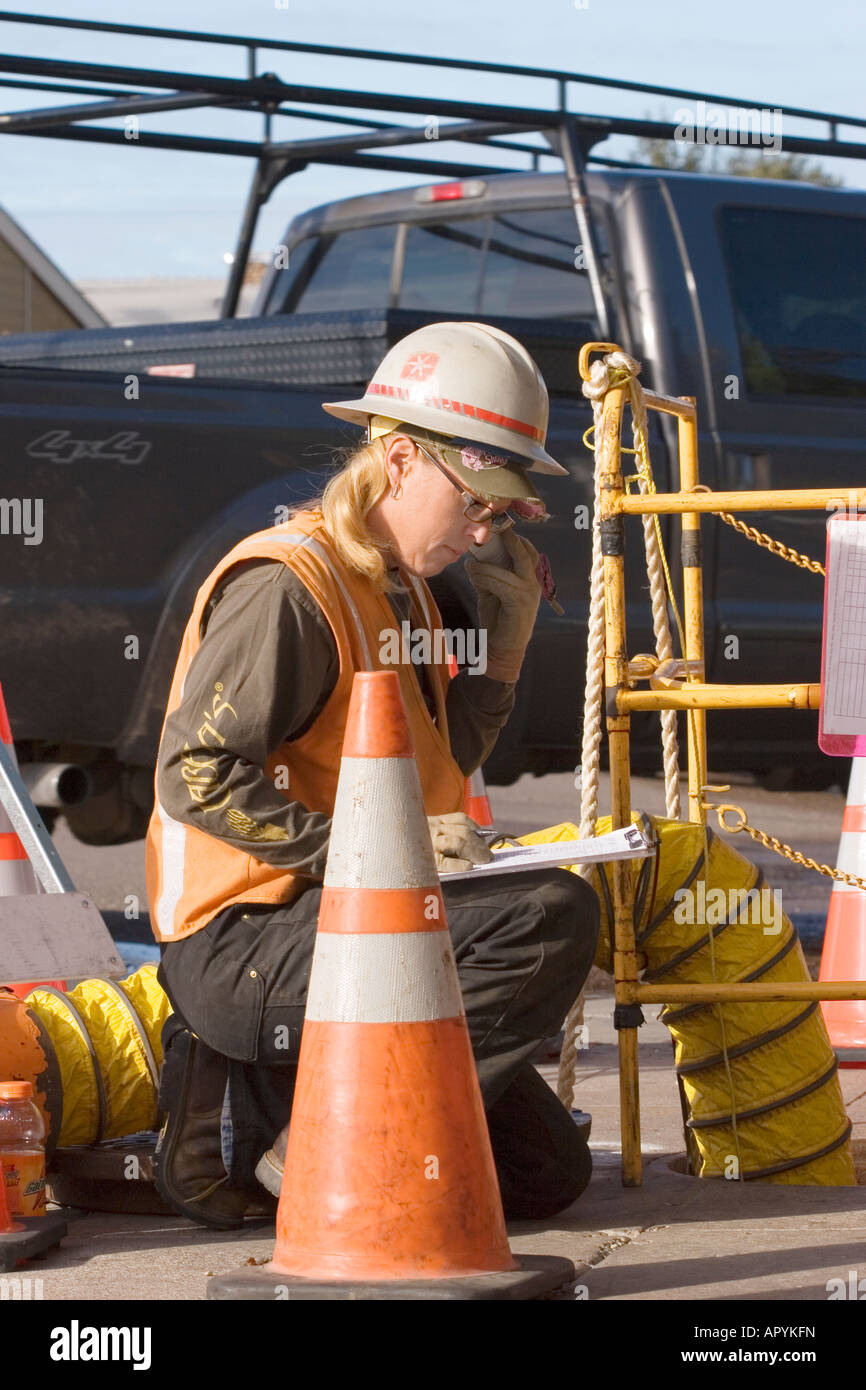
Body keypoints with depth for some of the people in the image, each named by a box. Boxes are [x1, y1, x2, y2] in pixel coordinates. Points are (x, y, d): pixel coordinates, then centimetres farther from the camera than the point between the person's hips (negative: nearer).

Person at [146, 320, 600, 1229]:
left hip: (335, 927, 10)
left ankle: (252, 1106, 7)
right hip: (239, 944, -10)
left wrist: (504, 642, 10)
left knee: (547, 1172, 7)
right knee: (551, 916, -27)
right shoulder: (285, 584, -14)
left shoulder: (401, 590, 16)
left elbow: (433, 773, 21)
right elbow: (197, 776, -22)